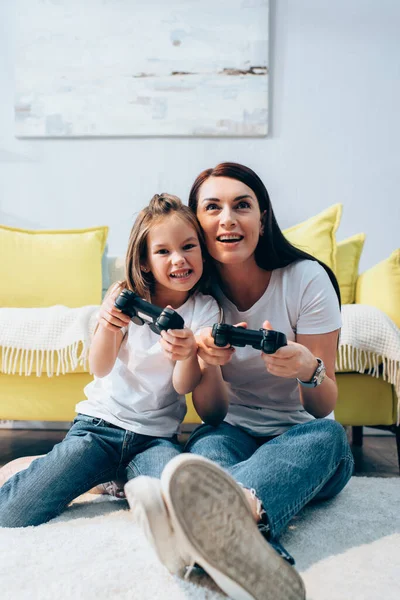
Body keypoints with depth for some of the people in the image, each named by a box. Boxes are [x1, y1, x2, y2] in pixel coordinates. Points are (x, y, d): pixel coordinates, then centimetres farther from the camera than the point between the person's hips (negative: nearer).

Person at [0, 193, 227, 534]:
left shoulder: (205, 309, -2)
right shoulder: (127, 298, -2)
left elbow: (184, 386, -10)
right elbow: (100, 368, -11)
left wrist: (188, 354, -34)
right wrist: (107, 327, -33)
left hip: (156, 437, 1)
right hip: (100, 423, -1)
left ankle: (125, 482, 1)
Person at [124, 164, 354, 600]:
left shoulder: (307, 279, -10)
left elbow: (323, 408, -9)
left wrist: (307, 370, -34)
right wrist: (204, 360, -27)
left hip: (303, 437, 0)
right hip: (233, 434, 1)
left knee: (329, 434, -34)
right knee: (210, 442, -33)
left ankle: (225, 509, -64)